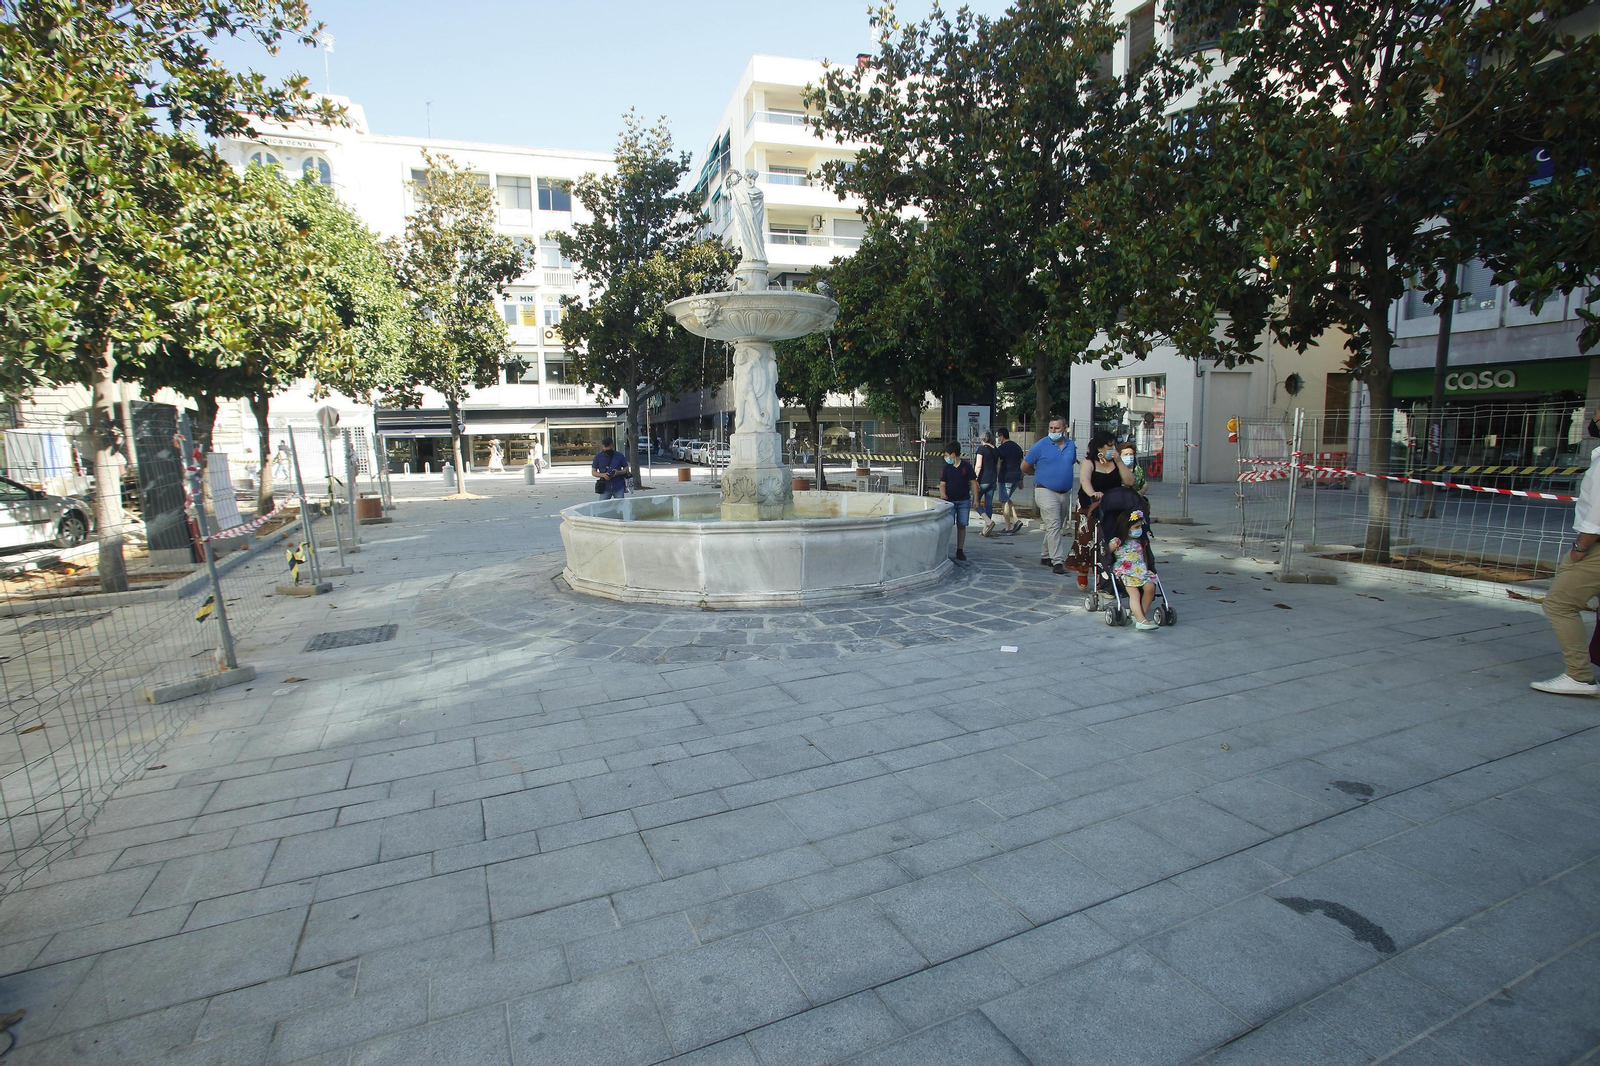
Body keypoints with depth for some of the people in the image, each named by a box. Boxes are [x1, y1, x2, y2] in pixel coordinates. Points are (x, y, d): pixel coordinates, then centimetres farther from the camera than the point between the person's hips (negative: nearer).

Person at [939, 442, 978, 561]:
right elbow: (942, 483, 1)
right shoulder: (946, 468, 2)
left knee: (962, 526, 4)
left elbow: (974, 482, 1)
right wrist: (943, 494, -20)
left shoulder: (966, 466, -3)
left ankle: (960, 551, 13)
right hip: (949, 501, 1)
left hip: (964, 501, -1)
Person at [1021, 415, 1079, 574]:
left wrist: (1061, 473, 12)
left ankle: (1045, 556, 25)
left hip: (1065, 493, 6)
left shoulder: (1071, 446, 8)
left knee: (1057, 527, 12)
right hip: (1046, 491, -6)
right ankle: (1057, 561, -14)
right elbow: (1025, 467, 1)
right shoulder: (1040, 445, -6)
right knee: (1053, 526, -13)